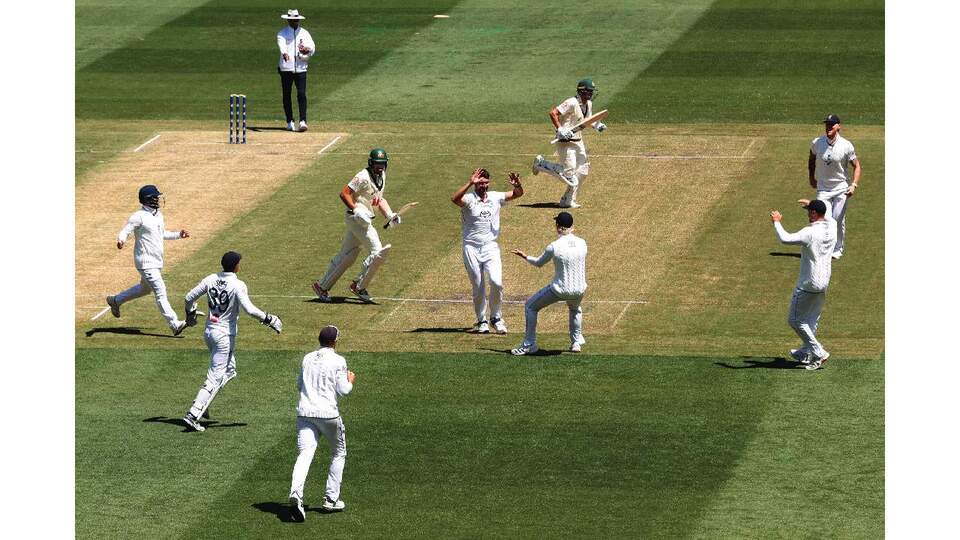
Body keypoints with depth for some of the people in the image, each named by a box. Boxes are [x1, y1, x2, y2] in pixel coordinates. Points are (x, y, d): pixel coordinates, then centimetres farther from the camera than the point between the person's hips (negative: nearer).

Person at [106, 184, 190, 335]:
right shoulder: (139, 216, -16)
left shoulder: (158, 215, 10)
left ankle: (116, 300, 43)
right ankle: (174, 324, -12)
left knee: (145, 288, 26)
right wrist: (121, 240, -40)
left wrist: (177, 235, 13)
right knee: (160, 292, -11)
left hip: (157, 261, 10)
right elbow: (125, 231, -19)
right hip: (146, 262, -10)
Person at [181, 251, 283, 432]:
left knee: (229, 369, 24)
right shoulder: (237, 285, -16)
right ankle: (193, 415, -11)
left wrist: (191, 314, 26)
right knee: (216, 377, -4)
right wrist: (269, 320, -13)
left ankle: (201, 405, 18)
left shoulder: (210, 279, 2)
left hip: (209, 332, 7)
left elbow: (189, 298, 7)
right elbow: (249, 309, -25)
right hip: (225, 335, -7)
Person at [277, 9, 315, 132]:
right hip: (286, 68, -1)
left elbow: (312, 48, 2)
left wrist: (306, 49, -22)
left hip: (301, 68, 1)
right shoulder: (282, 33, 2)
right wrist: (284, 53, -41)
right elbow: (281, 44, -20)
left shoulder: (304, 33, 11)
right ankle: (290, 122, 12)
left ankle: (303, 121, -13)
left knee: (302, 94, -10)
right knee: (286, 95, 4)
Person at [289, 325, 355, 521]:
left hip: (304, 412, 3)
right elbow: (343, 390, -5)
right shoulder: (338, 361, -4)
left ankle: (296, 494, -33)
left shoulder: (307, 359, 11)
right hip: (328, 413, -3)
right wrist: (350, 380, 14)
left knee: (305, 455, -9)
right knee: (339, 454, 19)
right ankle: (331, 499, 17)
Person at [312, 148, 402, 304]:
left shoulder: (382, 176, 13)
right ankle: (359, 286, -2)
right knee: (378, 252, -13)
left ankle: (322, 286, 21)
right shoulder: (364, 177, -16)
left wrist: (390, 215, 9)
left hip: (364, 219, 10)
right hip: (356, 219, -10)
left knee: (347, 256, 13)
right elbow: (344, 193, -20)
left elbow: (378, 199, 22)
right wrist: (356, 210, -28)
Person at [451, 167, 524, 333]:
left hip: (491, 247, 2)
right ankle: (481, 321, 20)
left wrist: (517, 185, -20)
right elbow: (455, 199, -29)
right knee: (478, 287, 4)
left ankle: (496, 318, 3)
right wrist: (470, 183, -40)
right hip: (472, 248, -2)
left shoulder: (496, 197, 6)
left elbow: (518, 194, 4)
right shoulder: (469, 199, -7)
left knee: (496, 282, -15)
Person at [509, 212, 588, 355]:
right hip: (579, 290, 4)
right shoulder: (582, 243, -6)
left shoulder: (554, 247, -18)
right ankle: (576, 342, 35)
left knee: (530, 306, 17)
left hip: (560, 289, -4)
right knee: (575, 309, 40)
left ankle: (529, 344, 17)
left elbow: (539, 263, 0)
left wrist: (525, 257, 19)